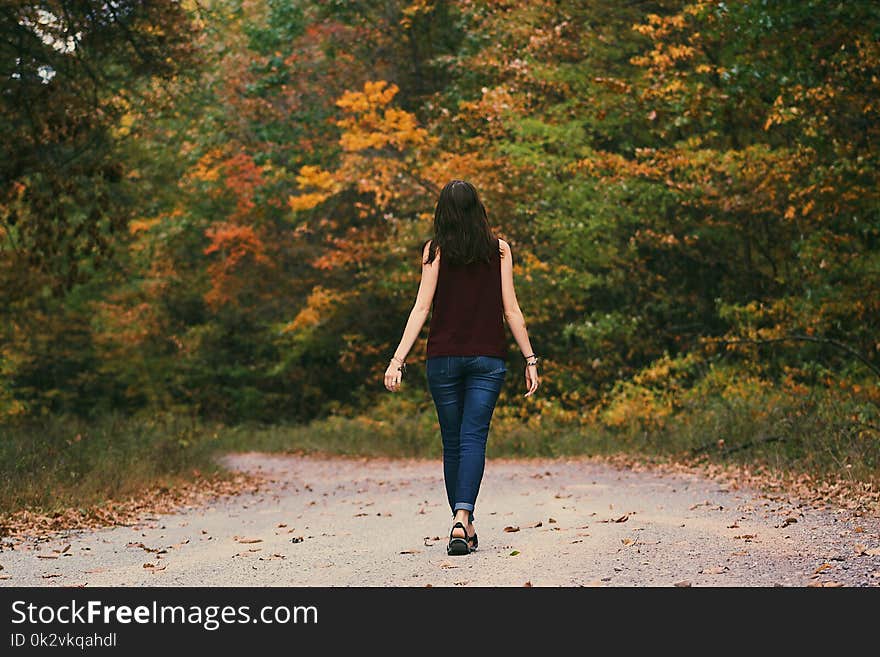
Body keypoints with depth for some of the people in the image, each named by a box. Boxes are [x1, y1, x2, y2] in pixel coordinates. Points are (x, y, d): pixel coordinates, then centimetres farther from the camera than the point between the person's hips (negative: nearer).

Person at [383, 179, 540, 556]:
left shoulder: (435, 250, 0)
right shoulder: (499, 250, 3)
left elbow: (422, 307, -7)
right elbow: (511, 310, 1)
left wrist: (398, 359, -7)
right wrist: (530, 359, 6)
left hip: (443, 358, 0)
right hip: (488, 358, 0)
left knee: (452, 443, 11)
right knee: (473, 438, -5)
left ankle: (463, 523, 15)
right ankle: (462, 517, -25)